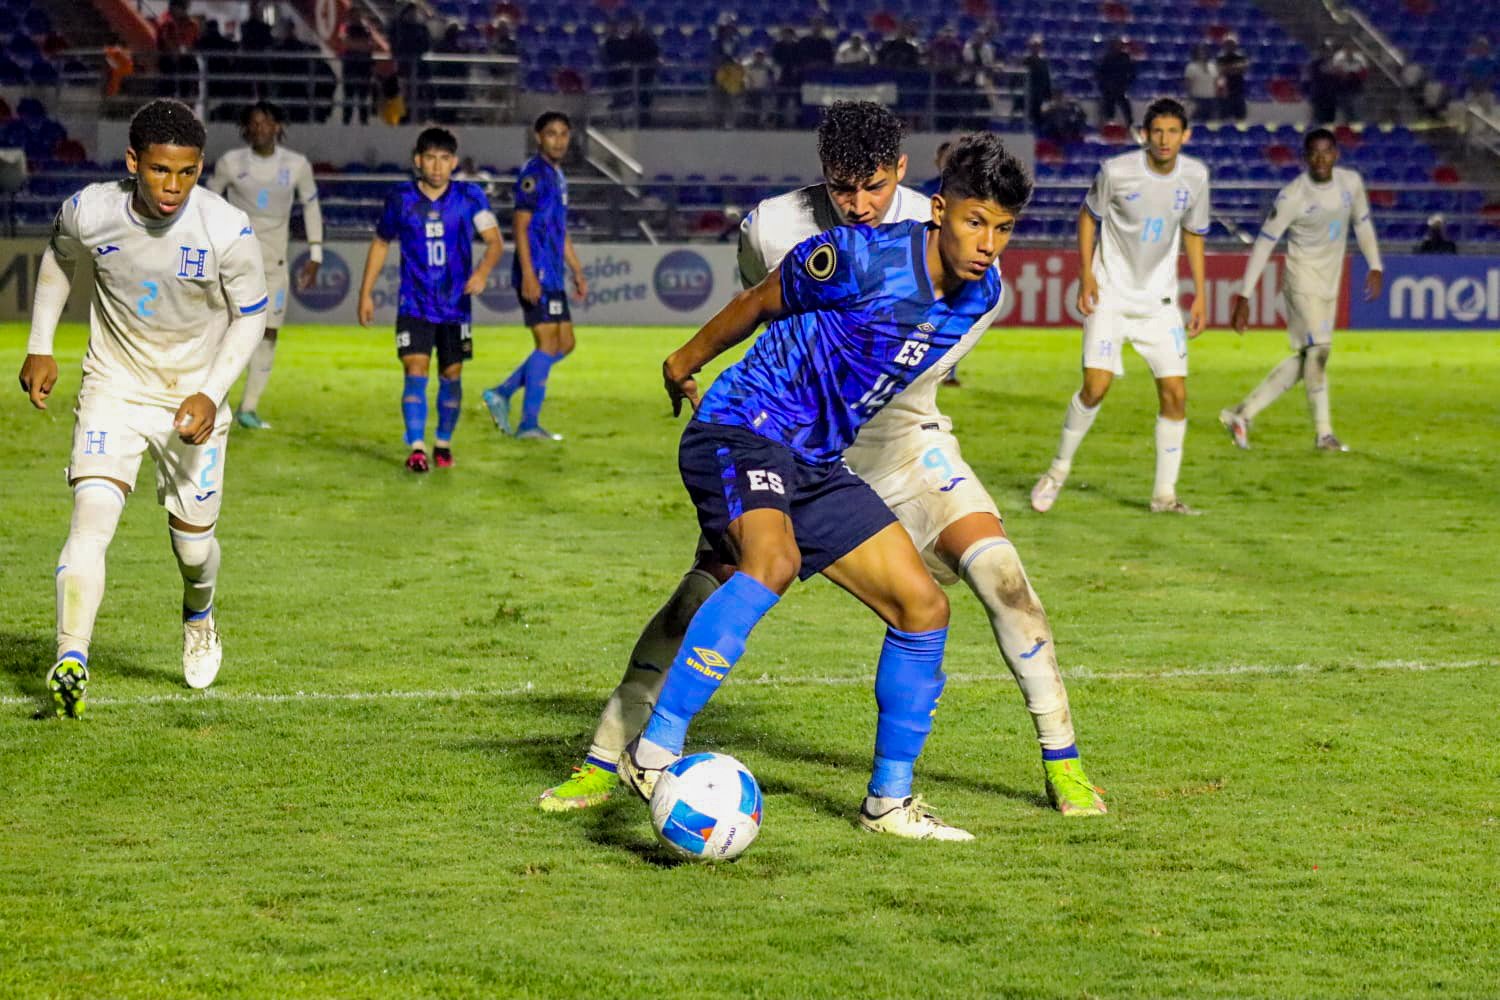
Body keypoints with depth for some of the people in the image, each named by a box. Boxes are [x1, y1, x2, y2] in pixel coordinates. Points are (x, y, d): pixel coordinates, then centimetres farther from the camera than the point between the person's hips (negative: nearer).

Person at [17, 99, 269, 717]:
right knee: (92, 517, -21)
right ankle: (71, 662, -27)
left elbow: (250, 316, -7)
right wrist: (40, 348, 7)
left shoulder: (227, 231, -22)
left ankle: (198, 618, 46)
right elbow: (58, 259, 8)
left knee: (193, 542, 11)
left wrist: (212, 393, -18)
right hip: (114, 387, 0)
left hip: (194, 397, 0)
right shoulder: (88, 212, -17)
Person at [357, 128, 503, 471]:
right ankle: (417, 448, -16)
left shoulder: (470, 196, -3)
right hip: (414, 306, -1)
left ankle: (443, 443, 27)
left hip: (455, 305, 1)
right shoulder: (401, 200, -2)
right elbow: (381, 243, 11)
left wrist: (483, 270, -26)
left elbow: (494, 240, -6)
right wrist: (366, 293, 10)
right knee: (416, 372, -14)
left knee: (451, 376, 8)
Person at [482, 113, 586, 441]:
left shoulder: (557, 176, 19)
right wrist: (528, 275, -22)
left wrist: (578, 272, 22)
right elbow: (521, 226, -16)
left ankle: (501, 394, 14)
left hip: (553, 276, 10)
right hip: (536, 273, -10)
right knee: (548, 343, -9)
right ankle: (529, 424, -6)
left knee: (564, 343, 10)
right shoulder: (533, 173, -10)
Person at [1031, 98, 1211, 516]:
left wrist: (1200, 294, 9)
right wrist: (1086, 274, -6)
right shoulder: (1116, 171, -12)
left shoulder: (1195, 176, -2)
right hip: (1111, 294, -3)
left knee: (1175, 394, -5)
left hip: (1159, 300, 3)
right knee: (1096, 387, -13)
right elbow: (1089, 215, 3)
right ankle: (1060, 469, 9)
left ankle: (1164, 493, 5)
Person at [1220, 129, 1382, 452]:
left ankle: (1242, 414, 15)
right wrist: (1244, 297, -15)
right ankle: (1324, 433, -11)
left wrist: (1375, 267, 10)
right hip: (1302, 278, -6)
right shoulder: (1292, 197, -16)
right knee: (1318, 348, -17)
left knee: (1304, 358, 7)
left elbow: (1362, 224, 17)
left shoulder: (1351, 182, 0)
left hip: (1330, 285, 6)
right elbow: (1264, 244, -13)